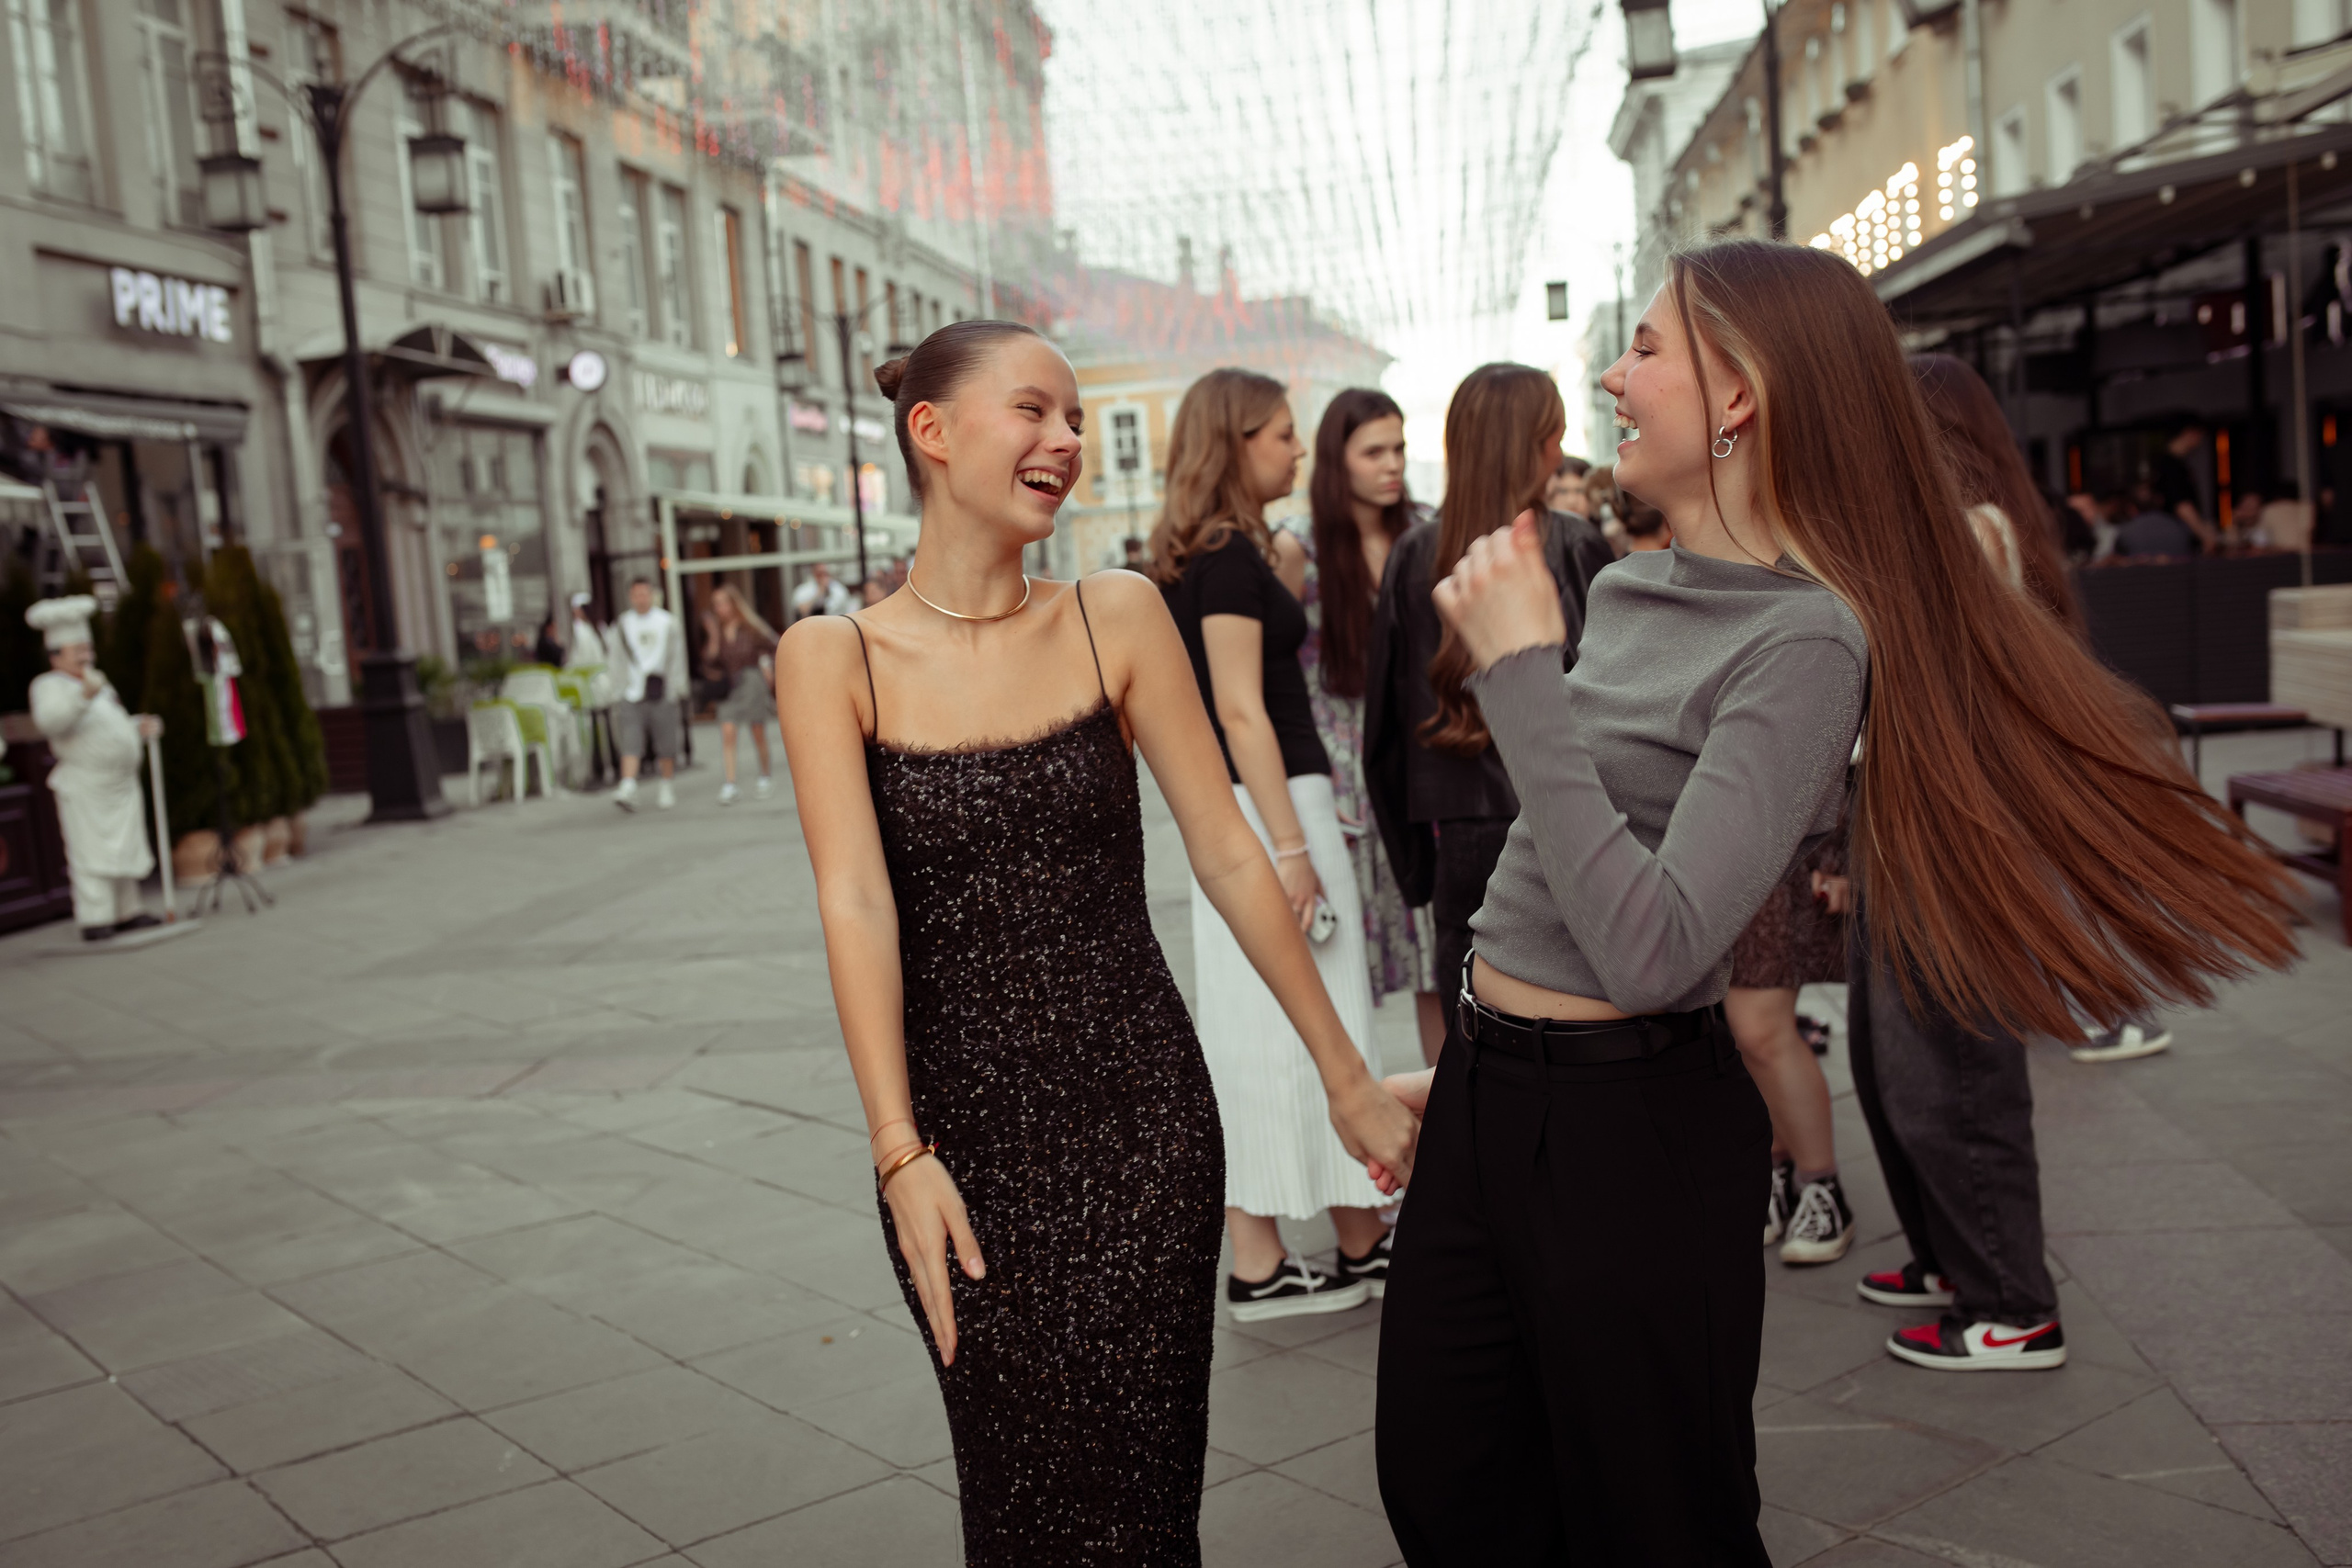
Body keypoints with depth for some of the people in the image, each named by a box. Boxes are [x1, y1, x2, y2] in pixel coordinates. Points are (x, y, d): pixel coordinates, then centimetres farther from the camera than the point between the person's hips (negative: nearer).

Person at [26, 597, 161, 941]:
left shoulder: (100, 683, 19)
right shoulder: (50, 685, -8)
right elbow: (50, 721, -29)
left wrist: (139, 727, 10)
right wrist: (83, 696, -42)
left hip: (122, 784, 9)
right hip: (83, 788, -9)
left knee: (126, 850, 13)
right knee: (92, 854, -11)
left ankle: (127, 912, 22)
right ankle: (95, 920, -10)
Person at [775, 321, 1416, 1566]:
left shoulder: (1117, 617, 1)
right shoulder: (832, 657, -3)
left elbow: (1227, 857, 2)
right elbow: (856, 904, -13)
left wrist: (1345, 1074, 4)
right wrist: (901, 1153, -22)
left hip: (1139, 1106, 1)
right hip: (961, 1125, 0)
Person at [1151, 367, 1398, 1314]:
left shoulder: (1200, 555, 15)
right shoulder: (1230, 557, -14)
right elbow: (1242, 711, -19)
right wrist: (1292, 846, -21)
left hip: (1230, 812, 10)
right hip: (1272, 807, -10)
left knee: (1253, 1032, 10)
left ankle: (1258, 1264, 17)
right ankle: (1361, 1249, 13)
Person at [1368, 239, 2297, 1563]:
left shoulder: (1804, 640, -18)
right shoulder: (1631, 588, 7)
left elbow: (1649, 951, -28)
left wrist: (1521, 669, -25)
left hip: (1629, 1127, -8)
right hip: (1491, 1093, 8)